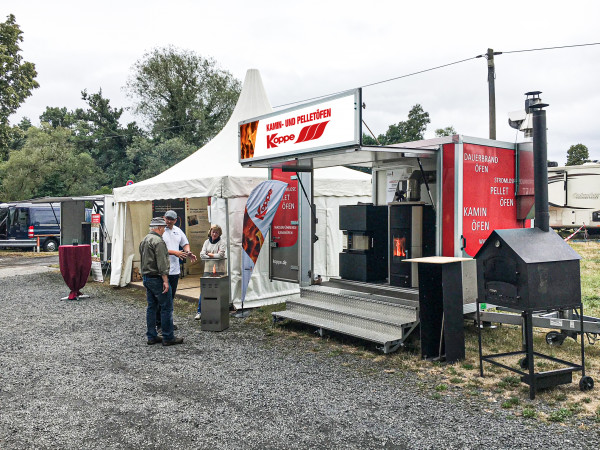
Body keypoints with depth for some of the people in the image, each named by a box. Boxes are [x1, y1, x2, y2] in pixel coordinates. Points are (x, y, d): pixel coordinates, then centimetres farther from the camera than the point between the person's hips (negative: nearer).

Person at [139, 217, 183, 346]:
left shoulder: (144, 240, 15)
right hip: (157, 278, -10)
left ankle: (151, 337, 17)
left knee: (151, 307, 13)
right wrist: (165, 281, -21)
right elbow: (162, 263, -21)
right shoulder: (158, 241, -16)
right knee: (167, 307, -4)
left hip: (147, 277, 10)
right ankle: (168, 338, -1)